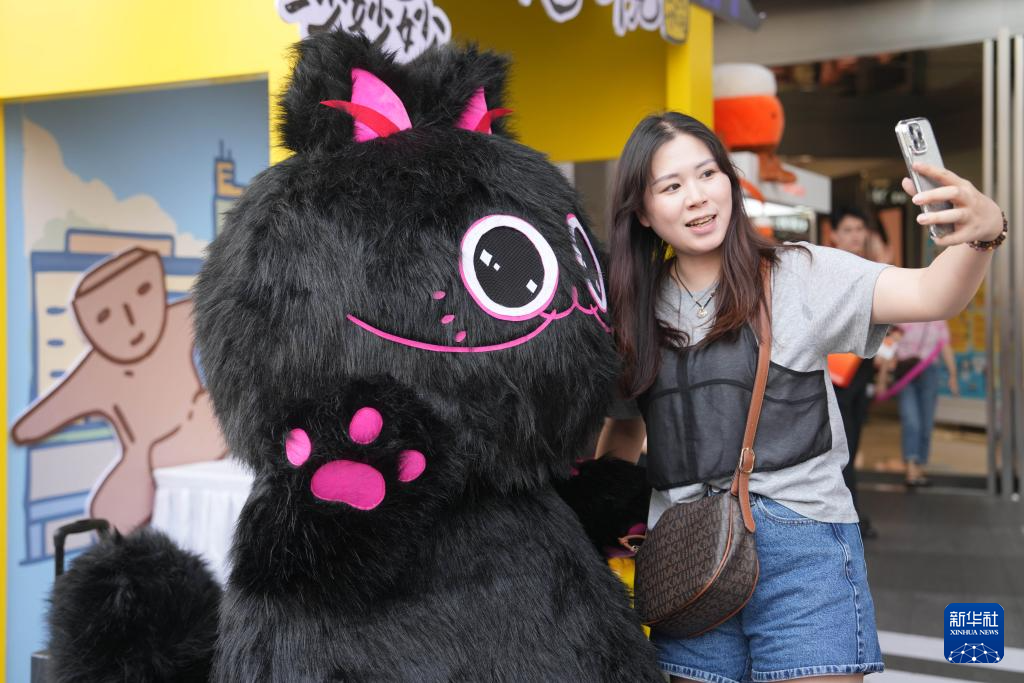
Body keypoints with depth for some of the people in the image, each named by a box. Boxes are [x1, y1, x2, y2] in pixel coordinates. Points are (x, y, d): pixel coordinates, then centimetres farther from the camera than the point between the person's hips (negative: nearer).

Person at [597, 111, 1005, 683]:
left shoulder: (797, 275, -3)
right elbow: (625, 427, 19)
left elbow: (930, 296, -16)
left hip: (802, 546, -3)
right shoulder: (641, 312, 7)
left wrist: (982, 234, -35)